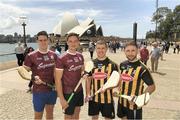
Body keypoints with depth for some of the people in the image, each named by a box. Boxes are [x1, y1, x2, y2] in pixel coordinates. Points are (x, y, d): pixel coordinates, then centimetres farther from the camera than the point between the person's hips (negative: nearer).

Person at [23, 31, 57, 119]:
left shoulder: (53, 55, 2)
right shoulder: (31, 56, -11)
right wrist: (34, 77, -22)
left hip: (53, 90, 4)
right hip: (39, 91, -4)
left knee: (50, 113, 21)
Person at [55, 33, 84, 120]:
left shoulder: (80, 56, 2)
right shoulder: (61, 58, -17)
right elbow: (58, 80, -16)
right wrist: (61, 98, -17)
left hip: (79, 90, 6)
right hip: (68, 92, -6)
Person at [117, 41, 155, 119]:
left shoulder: (142, 68, -20)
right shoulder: (122, 64, -1)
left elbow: (152, 87, -16)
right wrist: (119, 91, 2)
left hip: (134, 103, -6)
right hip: (122, 101, 6)